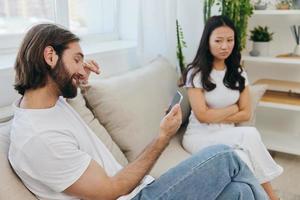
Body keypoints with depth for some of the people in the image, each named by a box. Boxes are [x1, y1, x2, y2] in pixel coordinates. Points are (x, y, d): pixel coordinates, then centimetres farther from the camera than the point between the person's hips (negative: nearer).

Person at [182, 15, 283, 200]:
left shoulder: (238, 73, 7)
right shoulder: (196, 73, -8)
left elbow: (246, 114, 3)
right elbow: (202, 115, -14)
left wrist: (215, 116, -9)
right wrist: (232, 109, -3)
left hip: (228, 136, 4)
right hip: (200, 137, -4)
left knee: (242, 160, -32)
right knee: (250, 135, -29)